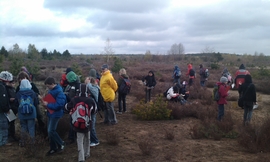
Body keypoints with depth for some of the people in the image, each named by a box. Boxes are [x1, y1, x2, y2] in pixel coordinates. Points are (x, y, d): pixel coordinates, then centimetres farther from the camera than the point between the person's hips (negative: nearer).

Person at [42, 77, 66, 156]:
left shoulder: (59, 92, -20)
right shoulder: (51, 90, 6)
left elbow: (59, 104, -27)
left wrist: (47, 105, -20)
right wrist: (45, 101, -1)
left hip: (56, 114, -9)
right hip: (50, 113, 9)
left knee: (51, 131, -10)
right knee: (50, 131, 13)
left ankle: (61, 144, 12)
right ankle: (53, 148, 26)